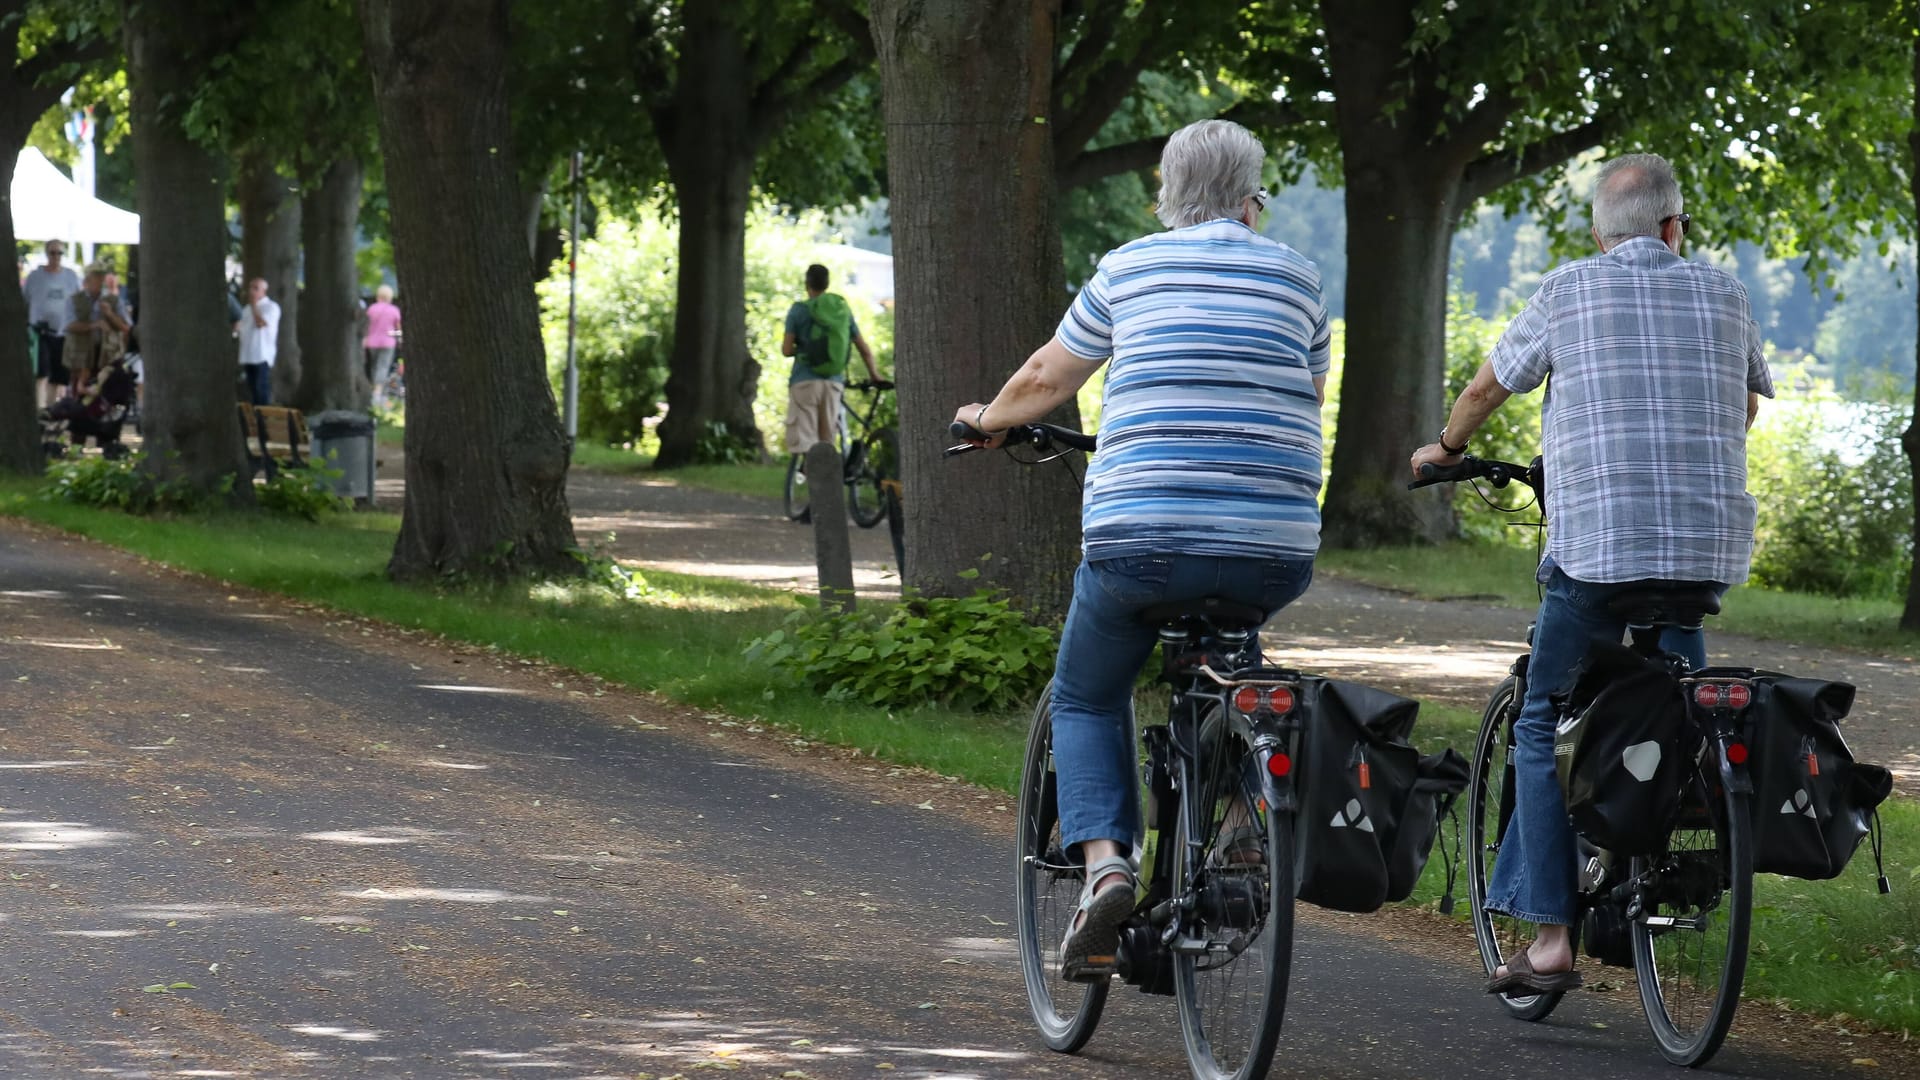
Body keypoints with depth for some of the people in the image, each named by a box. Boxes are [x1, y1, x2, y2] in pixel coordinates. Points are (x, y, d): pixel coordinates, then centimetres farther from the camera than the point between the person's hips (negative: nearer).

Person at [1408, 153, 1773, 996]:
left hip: (1597, 547, -3)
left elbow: (1487, 388, 15)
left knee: (1545, 729, 5)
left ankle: (1551, 939, -4)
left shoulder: (1569, 292, 3)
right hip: (1715, 546, 3)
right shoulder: (1723, 295, 11)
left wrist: (1446, 448, 36)